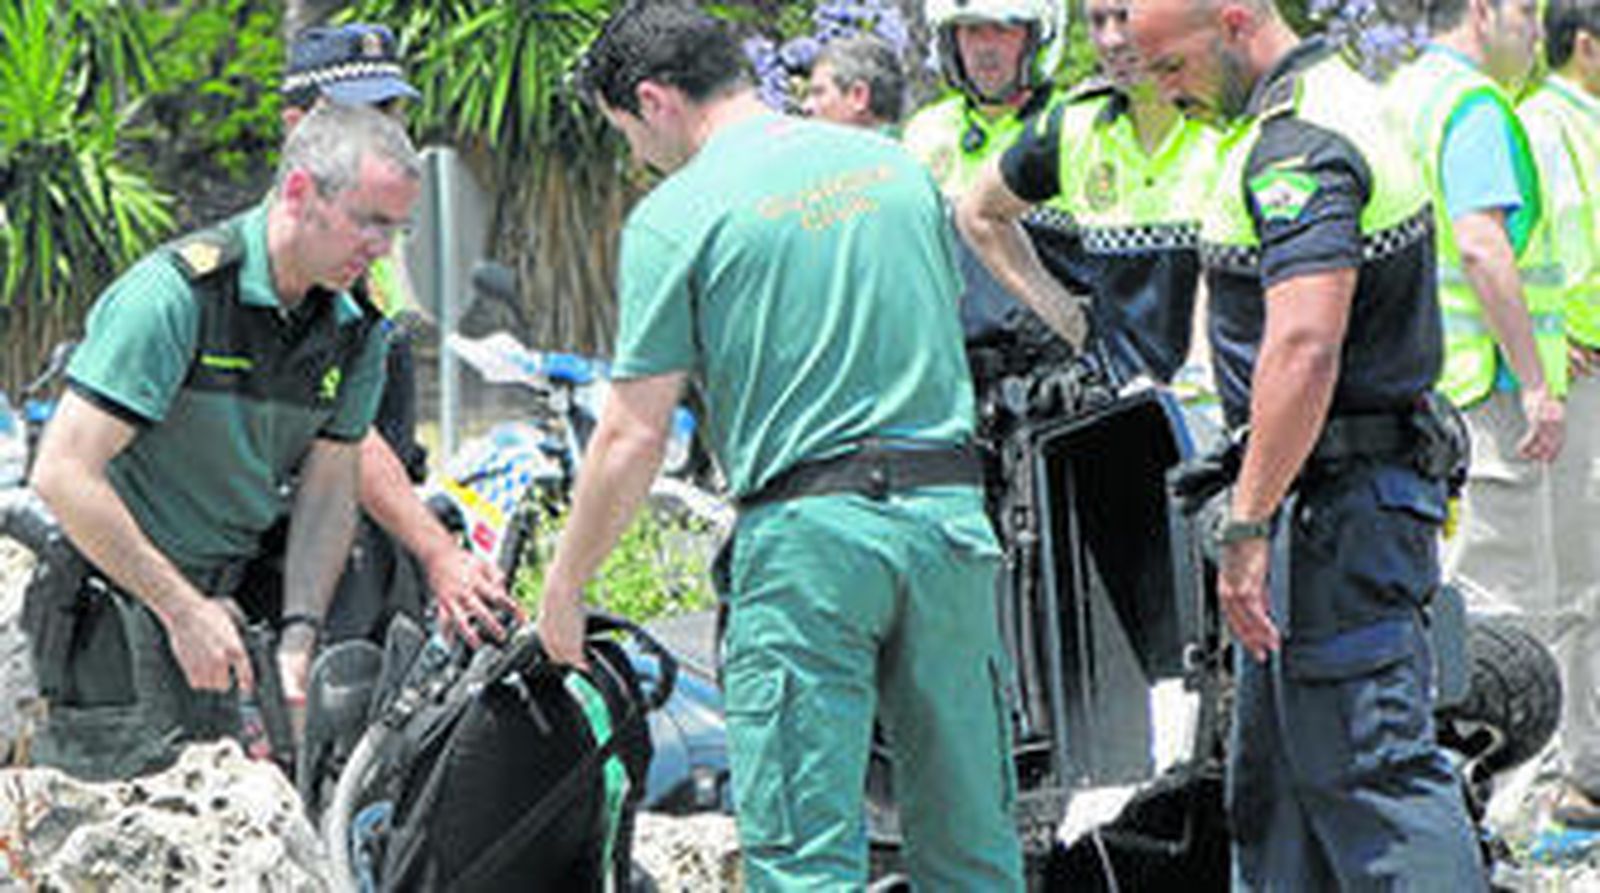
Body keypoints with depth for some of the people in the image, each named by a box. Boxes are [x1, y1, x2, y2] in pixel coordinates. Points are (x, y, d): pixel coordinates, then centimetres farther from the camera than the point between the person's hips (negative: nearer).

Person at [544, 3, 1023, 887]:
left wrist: (563, 587, 6)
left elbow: (632, 436, -5)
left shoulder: (674, 218, -4)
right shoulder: (896, 165, 13)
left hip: (808, 531, -5)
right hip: (951, 512, 5)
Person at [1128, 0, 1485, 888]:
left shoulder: (1300, 148, -18)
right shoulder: (1340, 99, 15)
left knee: (1369, 766, -10)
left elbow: (1303, 347, -29)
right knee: (1273, 775, 16)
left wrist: (1245, 527, -27)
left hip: (1337, 504, -11)